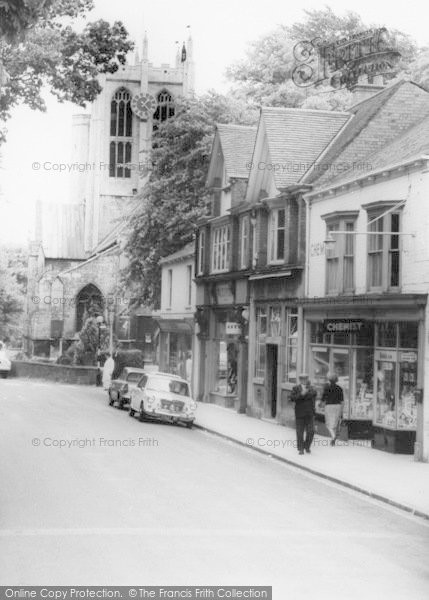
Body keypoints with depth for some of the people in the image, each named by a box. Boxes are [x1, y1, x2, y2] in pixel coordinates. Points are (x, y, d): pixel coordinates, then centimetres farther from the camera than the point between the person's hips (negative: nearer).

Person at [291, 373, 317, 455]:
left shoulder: (311, 388, 10)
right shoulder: (296, 388, 1)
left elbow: (314, 393, -11)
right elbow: (292, 398, -12)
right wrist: (301, 394, -22)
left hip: (310, 414, 2)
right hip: (300, 414, -2)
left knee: (311, 431, -3)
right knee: (300, 432, 1)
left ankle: (307, 446, 16)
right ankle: (301, 449, 11)